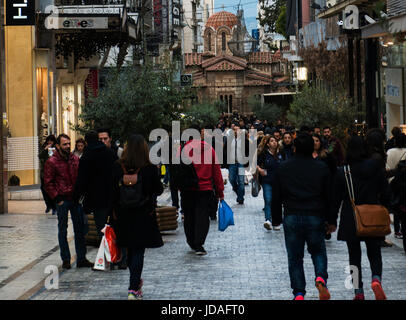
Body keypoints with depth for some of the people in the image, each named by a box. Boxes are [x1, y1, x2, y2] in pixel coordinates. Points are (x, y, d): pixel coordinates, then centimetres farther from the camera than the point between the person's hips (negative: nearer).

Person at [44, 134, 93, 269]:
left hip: (75, 199, 4)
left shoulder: (75, 159, 9)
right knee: (63, 230, 3)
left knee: (79, 229, 5)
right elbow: (48, 183, -5)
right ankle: (65, 259, 10)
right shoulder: (51, 162, -5)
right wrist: (57, 199, -10)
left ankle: (81, 259, 10)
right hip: (62, 200, -4)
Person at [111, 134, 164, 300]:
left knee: (131, 250, 19)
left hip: (123, 215, 3)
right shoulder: (150, 169, -13)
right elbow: (158, 190, -3)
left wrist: (115, 213, 5)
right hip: (143, 216, -3)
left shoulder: (117, 167, -6)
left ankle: (136, 282, 35)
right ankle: (133, 289, -5)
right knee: (138, 251, 1)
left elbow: (113, 192, -2)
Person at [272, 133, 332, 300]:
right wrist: (329, 219, 13)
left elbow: (276, 197, 5)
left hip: (292, 217, 0)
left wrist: (276, 219, 13)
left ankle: (299, 293, 1)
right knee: (318, 251, 16)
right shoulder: (321, 168, 2)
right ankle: (320, 277, -11)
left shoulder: (283, 168, 2)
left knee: (295, 257, 7)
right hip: (316, 217, 0)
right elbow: (329, 196, 5)